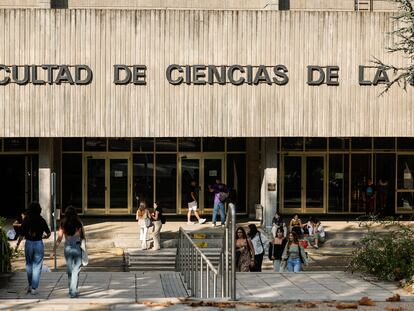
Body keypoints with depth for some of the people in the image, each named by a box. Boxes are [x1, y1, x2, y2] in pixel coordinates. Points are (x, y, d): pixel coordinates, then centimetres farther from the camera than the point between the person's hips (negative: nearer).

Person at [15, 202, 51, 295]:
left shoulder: (26, 220, -5)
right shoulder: (42, 220, -6)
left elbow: (22, 235, -7)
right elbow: (48, 233, -2)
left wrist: (17, 244, 4)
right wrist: (43, 237, 18)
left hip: (28, 243, 1)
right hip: (39, 244, -1)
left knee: (29, 264, 21)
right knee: (37, 266, 4)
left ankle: (30, 285, 28)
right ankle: (34, 288, 0)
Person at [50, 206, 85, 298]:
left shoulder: (63, 224, -4)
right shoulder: (79, 223, -6)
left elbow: (59, 239, -5)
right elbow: (83, 237, -1)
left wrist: (54, 250, 0)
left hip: (67, 248, 2)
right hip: (77, 248, -2)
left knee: (69, 270, 16)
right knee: (76, 270, 2)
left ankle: (71, 290, 28)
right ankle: (73, 291, -5)